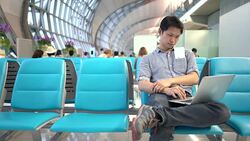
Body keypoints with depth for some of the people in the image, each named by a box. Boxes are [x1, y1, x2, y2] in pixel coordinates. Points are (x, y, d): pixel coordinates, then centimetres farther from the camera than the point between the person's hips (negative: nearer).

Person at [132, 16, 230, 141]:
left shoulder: (187, 54, 27)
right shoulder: (148, 59, 21)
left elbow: (194, 78, 10)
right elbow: (142, 85, 4)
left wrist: (170, 80, -10)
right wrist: (166, 90, -17)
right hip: (160, 96, -2)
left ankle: (154, 114, -42)